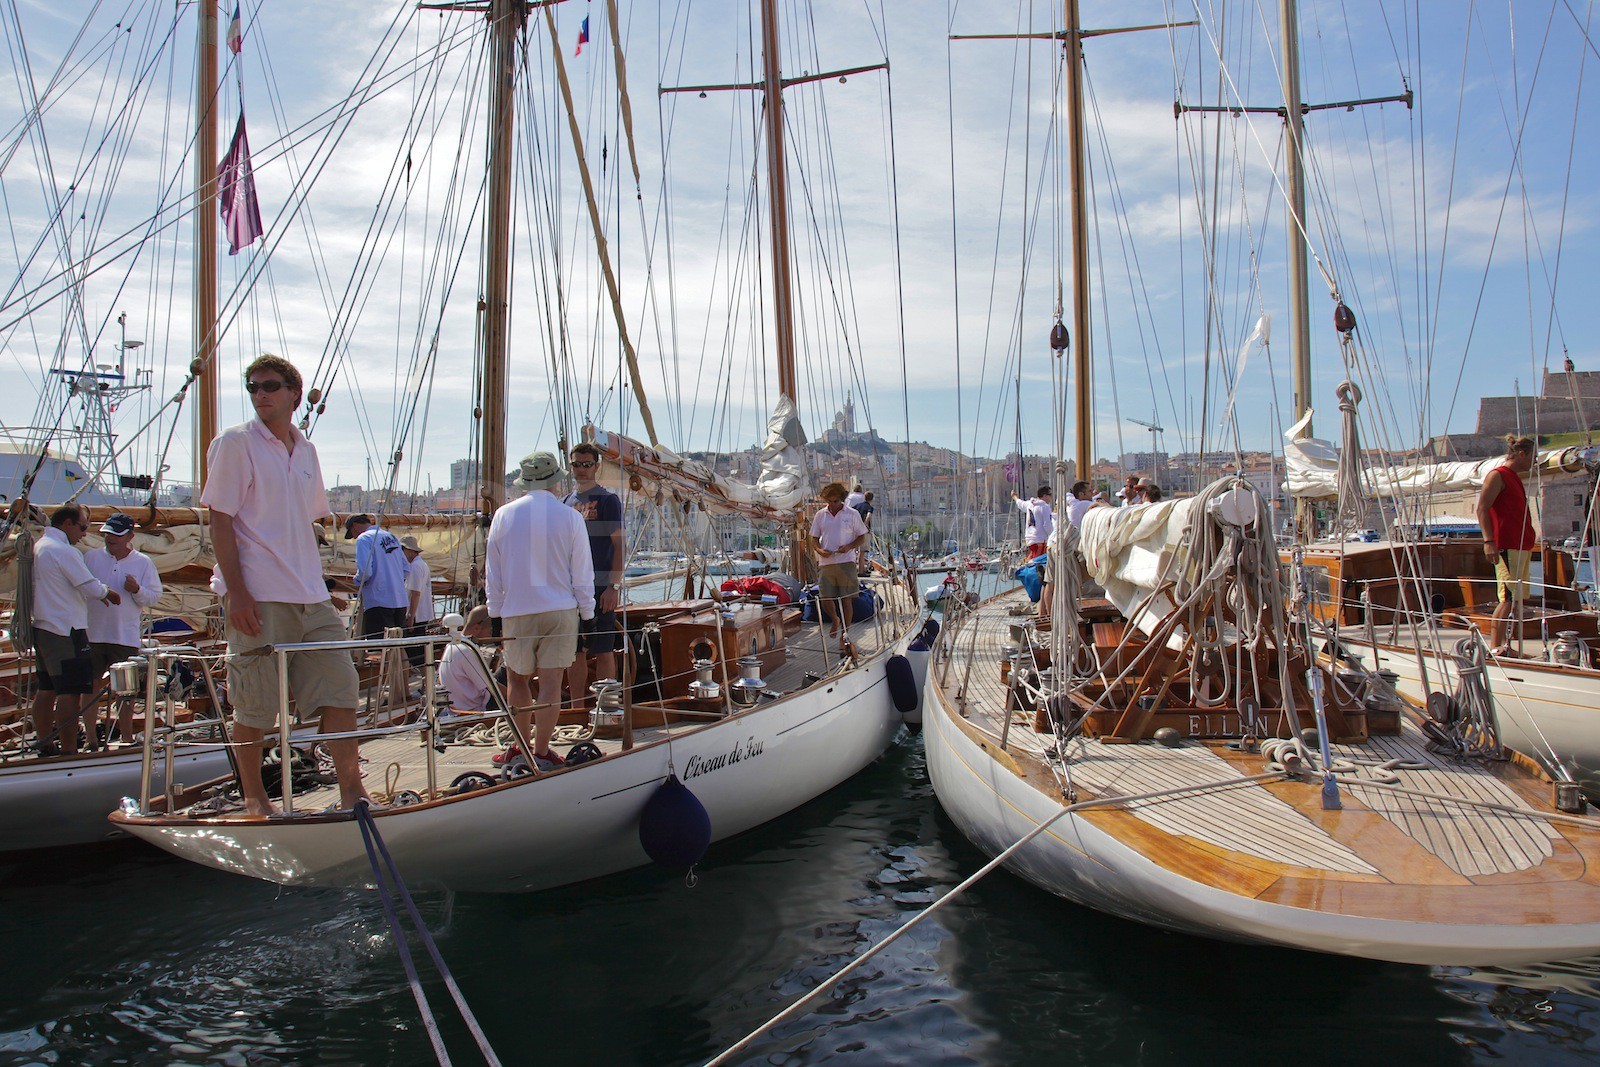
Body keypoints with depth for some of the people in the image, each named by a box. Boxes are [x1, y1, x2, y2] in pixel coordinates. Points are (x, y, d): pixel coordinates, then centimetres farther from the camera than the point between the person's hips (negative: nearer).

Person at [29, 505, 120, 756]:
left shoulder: (39, 546, 15)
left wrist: (99, 593, 17)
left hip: (41, 628, 10)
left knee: (46, 689, 15)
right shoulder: (64, 551, -14)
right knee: (71, 692, -9)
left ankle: (45, 745, 22)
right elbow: (91, 587, -15)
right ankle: (69, 751, -10)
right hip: (66, 631, -10)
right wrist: (108, 591, 6)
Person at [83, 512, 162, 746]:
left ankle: (126, 738, 15)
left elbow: (154, 597, 3)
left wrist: (137, 590, -15)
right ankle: (91, 739, 14)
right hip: (91, 635, 1)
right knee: (91, 686, 3)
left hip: (126, 637, -1)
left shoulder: (143, 562, 5)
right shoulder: (91, 557, 7)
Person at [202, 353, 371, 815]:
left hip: (312, 597, 6)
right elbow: (220, 520, -8)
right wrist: (236, 591, -15)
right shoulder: (236, 442, -3)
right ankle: (253, 796, 19)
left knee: (339, 689, 2)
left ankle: (352, 790, 8)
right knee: (254, 705, 3)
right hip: (258, 597, -5)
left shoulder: (306, 450, 14)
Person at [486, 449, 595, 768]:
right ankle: (541, 751, 5)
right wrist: (587, 614, 8)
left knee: (517, 678, 15)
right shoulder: (570, 517, -3)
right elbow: (582, 574, 0)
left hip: (516, 613, 1)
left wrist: (495, 612, 15)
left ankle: (522, 745, 19)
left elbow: (493, 572, 7)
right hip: (561, 611, -1)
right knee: (550, 683, 1)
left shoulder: (503, 515, 2)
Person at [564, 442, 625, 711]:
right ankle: (577, 710, 19)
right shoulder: (568, 500, 14)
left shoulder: (608, 499, -4)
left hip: (599, 587, -6)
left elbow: (620, 545, -9)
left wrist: (613, 587, -16)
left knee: (603, 650, -2)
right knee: (575, 651, 10)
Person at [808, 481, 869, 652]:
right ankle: (834, 620, 32)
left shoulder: (852, 514, 4)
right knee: (825, 599, -1)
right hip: (825, 563, 2)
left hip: (846, 562, -2)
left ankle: (844, 636, 12)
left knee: (846, 600, -1)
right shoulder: (820, 515, 10)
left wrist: (849, 547, -11)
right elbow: (814, 538, 15)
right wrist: (820, 550, -6)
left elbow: (862, 538, 7)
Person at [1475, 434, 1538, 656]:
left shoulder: (1516, 478, 22)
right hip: (1506, 547, -10)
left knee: (1516, 598, 8)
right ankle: (1495, 647, -9)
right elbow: (1481, 509, -15)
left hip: (1522, 546, 10)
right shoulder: (1497, 475, -6)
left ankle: (1505, 645, 13)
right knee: (1509, 598, -12)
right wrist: (1489, 540, -23)